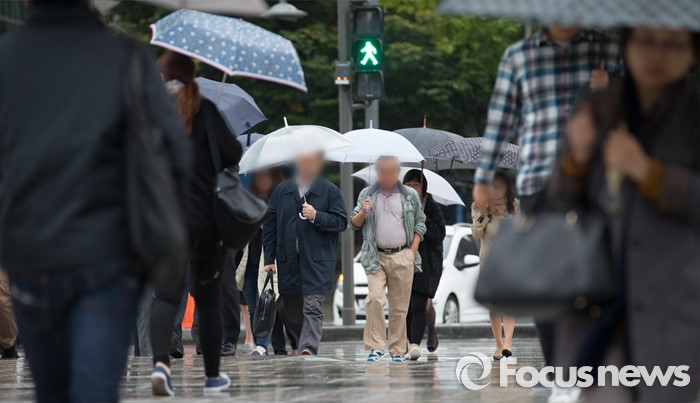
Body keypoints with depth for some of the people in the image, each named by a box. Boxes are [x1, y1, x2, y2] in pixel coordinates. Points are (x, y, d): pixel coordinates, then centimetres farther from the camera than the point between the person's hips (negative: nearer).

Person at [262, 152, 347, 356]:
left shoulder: (330, 191, 3)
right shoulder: (281, 191, 11)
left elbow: (341, 221, 0)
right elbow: (269, 226, 11)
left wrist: (316, 217, -15)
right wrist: (269, 259, 6)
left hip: (318, 262, -4)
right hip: (288, 262, 4)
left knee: (313, 308, -14)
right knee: (292, 312, 8)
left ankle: (308, 348, -22)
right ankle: (309, 344, 24)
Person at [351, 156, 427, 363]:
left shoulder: (410, 195, 7)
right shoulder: (367, 194, 9)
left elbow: (420, 223, 11)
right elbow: (354, 224, 9)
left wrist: (413, 249, 0)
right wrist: (362, 213, -12)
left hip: (402, 257, 0)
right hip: (376, 257, 0)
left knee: (399, 306, 2)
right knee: (375, 299, -17)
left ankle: (397, 350, 9)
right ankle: (376, 346, -13)